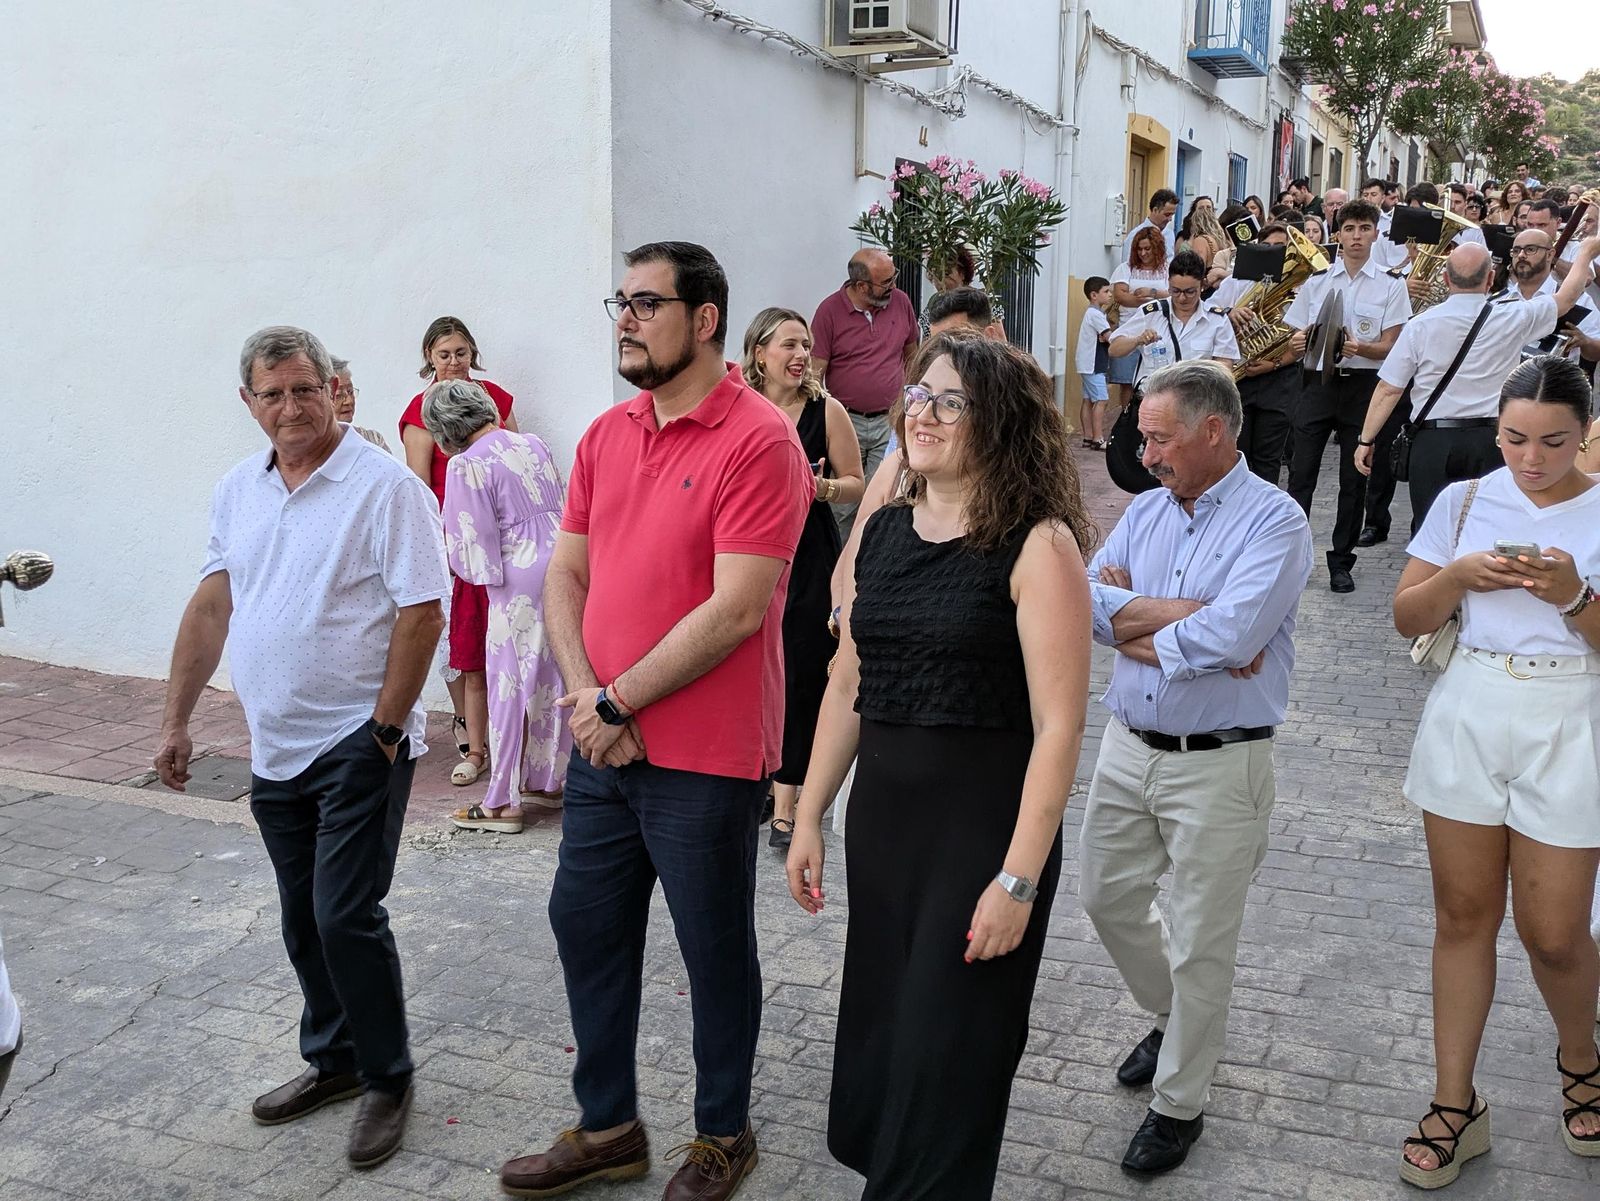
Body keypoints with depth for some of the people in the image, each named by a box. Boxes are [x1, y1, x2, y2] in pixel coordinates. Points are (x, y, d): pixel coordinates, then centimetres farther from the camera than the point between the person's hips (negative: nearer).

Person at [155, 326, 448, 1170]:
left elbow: (422, 614, -15)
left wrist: (384, 731, -16)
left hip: (357, 743, -6)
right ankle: (333, 1060, 33)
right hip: (274, 747, 7)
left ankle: (388, 1079, 13)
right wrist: (175, 720, 11)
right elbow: (211, 608, 13)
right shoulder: (237, 492, 9)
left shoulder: (384, 485, -12)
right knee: (303, 920, 15)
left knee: (346, 915, -6)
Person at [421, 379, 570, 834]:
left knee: (511, 689, 2)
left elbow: (472, 548, -10)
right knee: (553, 682, 16)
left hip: (519, 586, -7)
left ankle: (502, 803, 11)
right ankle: (548, 782, 28)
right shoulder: (534, 444, 9)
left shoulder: (465, 466, -10)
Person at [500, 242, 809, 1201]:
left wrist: (618, 702, -16)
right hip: (602, 744, 7)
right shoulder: (607, 434, 8)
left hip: (706, 759, -7)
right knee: (586, 927, 16)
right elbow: (566, 575, 8)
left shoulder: (758, 440, -16)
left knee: (715, 949, 10)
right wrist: (585, 698, -8)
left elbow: (736, 610, -22)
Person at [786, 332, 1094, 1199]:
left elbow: (1058, 725, -16)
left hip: (984, 825, -6)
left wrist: (1019, 879, -19)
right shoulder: (884, 531, 6)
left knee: (946, 1058, 4)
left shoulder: (1037, 545, -12)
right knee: (875, 1039, 17)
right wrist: (808, 818, 9)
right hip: (882, 813, 6)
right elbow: (848, 685, 11)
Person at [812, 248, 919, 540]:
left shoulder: (901, 302, 4)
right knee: (842, 506, 4)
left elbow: (911, 354, 17)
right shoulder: (830, 310, -5)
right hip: (846, 421, -2)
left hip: (890, 421, 2)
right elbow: (816, 370, -5)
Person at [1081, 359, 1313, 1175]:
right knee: (1105, 895, 17)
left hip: (1219, 764, -6)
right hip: (1127, 747, 7)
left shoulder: (1274, 520, -13)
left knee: (1200, 943, 5)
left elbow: (1233, 634, -27)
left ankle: (1179, 1103, 24)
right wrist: (1190, 614, -18)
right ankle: (1171, 1020, 44)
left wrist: (1134, 622, -14)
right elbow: (1090, 603, -7)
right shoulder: (1146, 511, 6)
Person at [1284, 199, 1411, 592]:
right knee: (1301, 474, -4)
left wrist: (1360, 347, -23)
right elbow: (1296, 345, 10)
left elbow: (1390, 347, -3)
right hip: (1319, 381, 1)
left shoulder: (1391, 287, 4)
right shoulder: (1316, 283, 10)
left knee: (1354, 479, 4)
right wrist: (1298, 345, -14)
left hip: (1364, 384, -1)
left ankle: (1341, 561, 14)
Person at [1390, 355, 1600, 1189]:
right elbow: (1407, 617, 3)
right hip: (1468, 715, 2)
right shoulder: (1465, 502, 3)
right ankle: (1454, 1105, 20)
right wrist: (1462, 574, -13)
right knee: (1463, 914, 9)